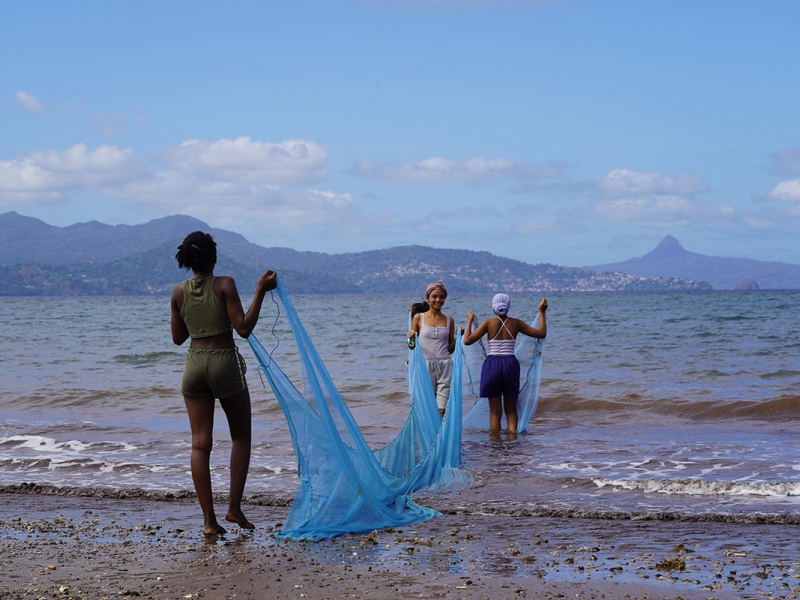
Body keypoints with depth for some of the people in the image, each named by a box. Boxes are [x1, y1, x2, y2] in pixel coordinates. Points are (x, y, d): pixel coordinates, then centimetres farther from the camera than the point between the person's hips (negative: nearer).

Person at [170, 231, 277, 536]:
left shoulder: (179, 291, 3)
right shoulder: (224, 284, -9)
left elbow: (178, 337, 10)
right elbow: (243, 328, -14)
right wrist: (260, 291, -11)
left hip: (194, 366, 3)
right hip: (225, 363, -3)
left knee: (200, 444, 4)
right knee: (241, 437, 14)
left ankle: (209, 520, 2)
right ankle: (234, 508, 5)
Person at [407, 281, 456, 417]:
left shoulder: (449, 321, 11)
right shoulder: (419, 318, 5)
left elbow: (450, 349, 15)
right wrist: (411, 339, -12)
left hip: (445, 365, 1)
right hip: (425, 365, -1)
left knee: (441, 411, -6)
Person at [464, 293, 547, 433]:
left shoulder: (489, 323, -3)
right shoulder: (516, 323, 3)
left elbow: (467, 340, -5)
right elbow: (542, 333, 8)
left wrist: (469, 321, 9)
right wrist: (541, 312, 17)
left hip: (492, 365, -1)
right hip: (510, 365, 1)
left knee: (495, 411, 6)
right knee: (511, 410, 12)